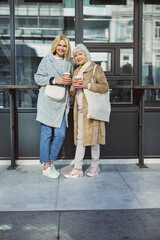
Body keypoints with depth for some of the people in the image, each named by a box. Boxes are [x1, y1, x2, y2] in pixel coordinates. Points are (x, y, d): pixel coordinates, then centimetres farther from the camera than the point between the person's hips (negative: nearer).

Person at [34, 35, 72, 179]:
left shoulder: (69, 64, 18)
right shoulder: (47, 60, 5)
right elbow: (38, 77, -1)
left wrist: (69, 82, 3)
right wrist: (55, 80, -13)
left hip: (62, 103, 5)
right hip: (48, 102, -4)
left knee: (60, 134, 0)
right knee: (47, 134, -2)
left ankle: (51, 162, 18)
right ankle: (46, 167, 9)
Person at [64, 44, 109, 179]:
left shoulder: (95, 68, 0)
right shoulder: (76, 71, 20)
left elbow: (105, 87, -9)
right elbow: (73, 94, 23)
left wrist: (88, 85, -18)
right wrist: (73, 87, 0)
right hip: (80, 109, 6)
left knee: (93, 137, 0)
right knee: (80, 138, 4)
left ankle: (95, 166, 15)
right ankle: (78, 169, 8)